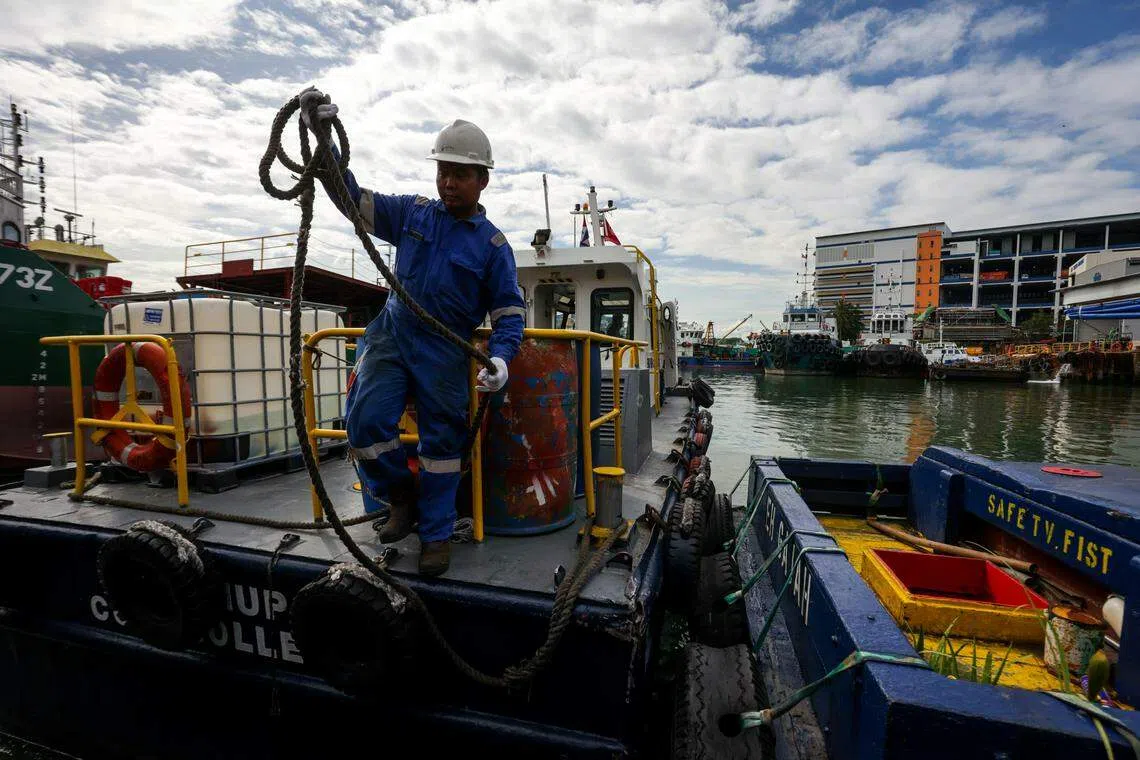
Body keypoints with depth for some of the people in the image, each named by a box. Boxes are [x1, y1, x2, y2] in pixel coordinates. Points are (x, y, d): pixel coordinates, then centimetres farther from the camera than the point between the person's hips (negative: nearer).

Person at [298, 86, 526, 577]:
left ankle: (435, 534, 20)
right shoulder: (412, 213, 8)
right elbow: (353, 198, 11)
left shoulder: (493, 245, -1)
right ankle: (400, 495, 14)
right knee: (365, 421, -14)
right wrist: (324, 139, -1)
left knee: (442, 442, 3)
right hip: (391, 335, 3)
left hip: (445, 352, -2)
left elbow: (510, 312, -4)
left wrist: (500, 357, -22)